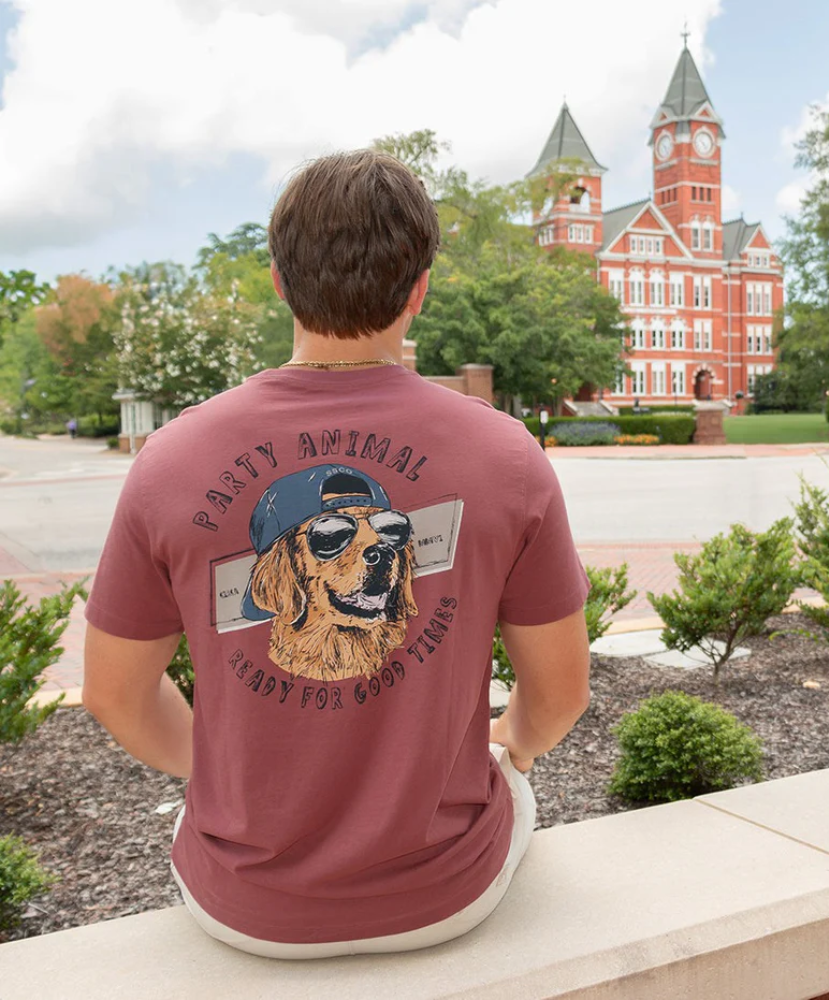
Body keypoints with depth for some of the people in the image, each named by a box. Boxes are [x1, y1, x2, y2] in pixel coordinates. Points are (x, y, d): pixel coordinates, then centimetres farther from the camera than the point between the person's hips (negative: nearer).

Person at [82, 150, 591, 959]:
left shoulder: (171, 460, -17)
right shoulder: (506, 456, -18)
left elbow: (115, 695, -5)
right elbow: (560, 693, -7)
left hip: (247, 907, 1)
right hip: (446, 896, 0)